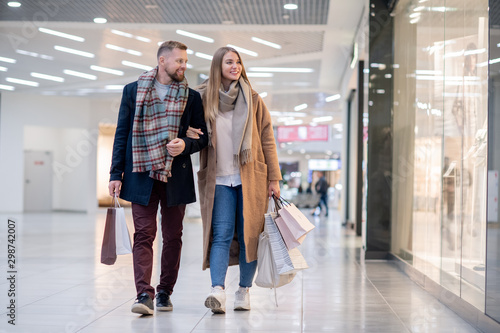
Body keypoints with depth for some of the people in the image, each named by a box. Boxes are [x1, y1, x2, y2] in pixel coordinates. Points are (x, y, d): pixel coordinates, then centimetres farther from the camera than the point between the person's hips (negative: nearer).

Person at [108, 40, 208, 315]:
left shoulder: (191, 97, 8)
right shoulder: (133, 91, 7)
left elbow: (203, 137, 11)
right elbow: (122, 134, 7)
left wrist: (186, 145, -12)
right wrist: (116, 174, 1)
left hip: (176, 176, 2)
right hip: (142, 175, -1)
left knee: (173, 236, 7)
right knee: (144, 234, -7)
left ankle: (165, 292, 18)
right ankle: (144, 295, -10)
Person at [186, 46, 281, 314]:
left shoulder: (253, 101, 4)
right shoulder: (203, 99, 4)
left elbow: (267, 140, 5)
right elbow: (193, 133, 15)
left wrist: (274, 178, 2)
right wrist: (190, 137, -9)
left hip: (250, 178, 1)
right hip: (218, 179, 0)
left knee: (248, 235, 2)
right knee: (221, 235, -10)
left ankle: (244, 291, 12)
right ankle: (218, 291, -19)